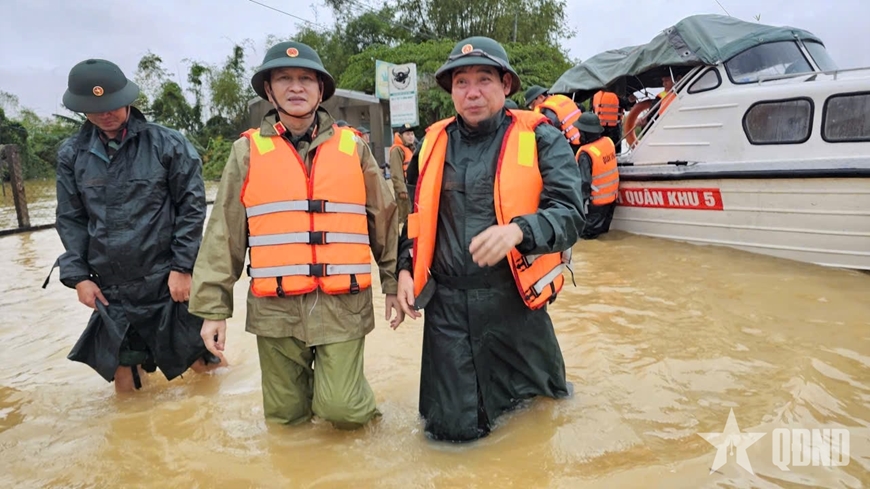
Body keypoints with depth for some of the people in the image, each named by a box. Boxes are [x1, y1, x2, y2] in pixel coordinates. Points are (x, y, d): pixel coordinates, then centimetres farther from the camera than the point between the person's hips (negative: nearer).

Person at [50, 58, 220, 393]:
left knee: (203, 366, 10)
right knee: (126, 387, 13)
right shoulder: (72, 154, 2)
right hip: (110, 290, 3)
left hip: (169, 283, -3)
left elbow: (192, 208, -7)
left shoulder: (168, 144, -8)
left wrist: (182, 268, -10)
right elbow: (70, 219, 7)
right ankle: (139, 362, 43)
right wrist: (78, 276, 1)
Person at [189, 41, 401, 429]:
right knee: (286, 417, 10)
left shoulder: (353, 147, 5)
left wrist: (394, 281, 9)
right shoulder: (248, 150, 4)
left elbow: (384, 219, 9)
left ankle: (355, 398, 27)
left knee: (341, 411, -4)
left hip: (342, 305, 0)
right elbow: (223, 234, 4)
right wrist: (212, 306, 1)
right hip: (276, 309, 1)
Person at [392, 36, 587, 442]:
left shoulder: (540, 140, -4)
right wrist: (405, 269, 5)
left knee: (545, 393, 19)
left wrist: (519, 230, -33)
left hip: (514, 300, -2)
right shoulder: (434, 143, 7)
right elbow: (414, 215, 17)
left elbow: (569, 213, -15)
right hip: (446, 304, 2)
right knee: (453, 428, 6)